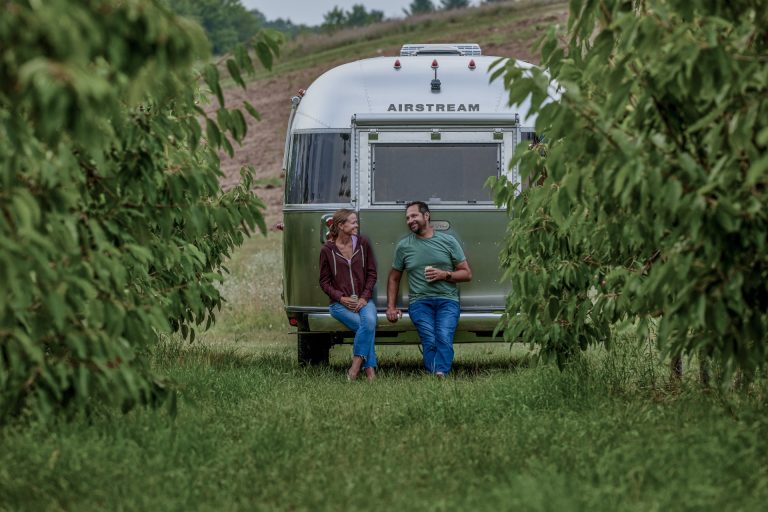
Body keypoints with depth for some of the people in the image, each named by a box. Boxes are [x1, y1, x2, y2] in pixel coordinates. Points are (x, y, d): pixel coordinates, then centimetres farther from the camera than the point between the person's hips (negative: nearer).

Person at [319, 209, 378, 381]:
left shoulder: (362, 243, 7)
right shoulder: (327, 250, 0)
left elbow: (371, 273, 8)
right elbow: (324, 281, 4)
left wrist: (364, 297, -6)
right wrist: (341, 298, -11)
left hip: (363, 300, 2)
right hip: (339, 303, -2)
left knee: (370, 321, -32)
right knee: (366, 325, -28)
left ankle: (356, 364, -26)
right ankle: (369, 368, -23)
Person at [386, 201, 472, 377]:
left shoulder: (448, 241, 11)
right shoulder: (403, 246, 15)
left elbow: (467, 274, 14)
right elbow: (394, 278, 25)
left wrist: (444, 275, -4)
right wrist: (391, 307, 16)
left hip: (447, 299, -1)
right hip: (419, 302, 1)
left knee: (444, 338, -27)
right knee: (430, 341, -23)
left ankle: (441, 374, -40)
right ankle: (434, 377, -32)